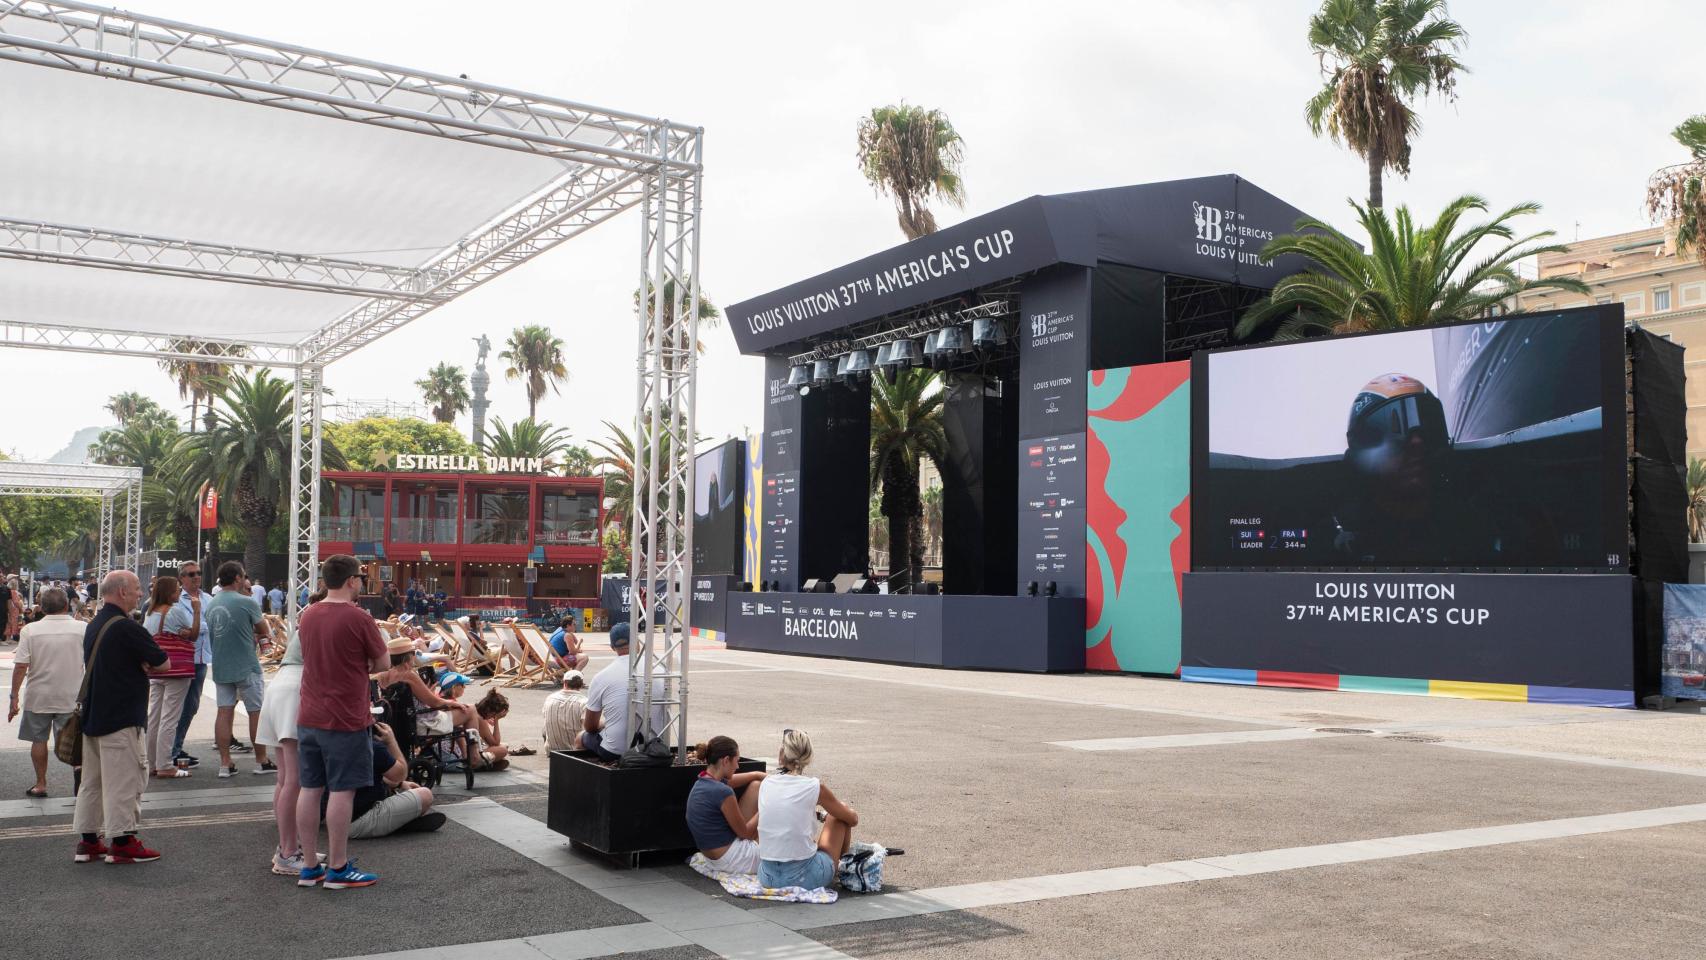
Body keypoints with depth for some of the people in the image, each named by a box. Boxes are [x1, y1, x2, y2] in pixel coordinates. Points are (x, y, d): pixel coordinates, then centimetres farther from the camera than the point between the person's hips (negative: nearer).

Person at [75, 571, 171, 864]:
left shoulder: (94, 625, 12)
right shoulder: (127, 628, -18)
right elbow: (163, 664, -14)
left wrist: (139, 665, 1)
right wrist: (146, 665, 4)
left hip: (92, 715, 10)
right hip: (121, 717, -10)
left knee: (92, 779, 14)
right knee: (123, 779, -3)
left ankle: (88, 840, 19)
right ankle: (122, 842, 0)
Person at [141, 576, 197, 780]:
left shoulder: (150, 613, 12)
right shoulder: (175, 611, -12)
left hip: (154, 671, 8)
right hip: (176, 670, -8)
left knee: (153, 717, 12)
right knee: (169, 719, -5)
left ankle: (152, 763, 19)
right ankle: (164, 766, -4)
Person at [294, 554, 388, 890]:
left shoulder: (308, 616, 6)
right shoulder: (358, 618, -15)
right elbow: (383, 663, -6)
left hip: (308, 718, 7)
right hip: (345, 720, -7)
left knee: (310, 789, 10)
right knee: (341, 791, 0)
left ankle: (309, 866, 18)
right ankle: (338, 868, 6)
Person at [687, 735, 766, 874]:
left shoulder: (702, 782, 3)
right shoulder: (723, 792, -26)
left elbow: (755, 775, 12)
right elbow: (745, 832, -13)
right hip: (731, 860, -9)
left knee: (756, 785, 10)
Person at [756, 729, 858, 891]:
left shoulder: (766, 784, 1)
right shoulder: (814, 787, -9)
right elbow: (853, 819, 8)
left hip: (767, 877, 4)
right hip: (804, 877, -4)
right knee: (839, 816, 20)